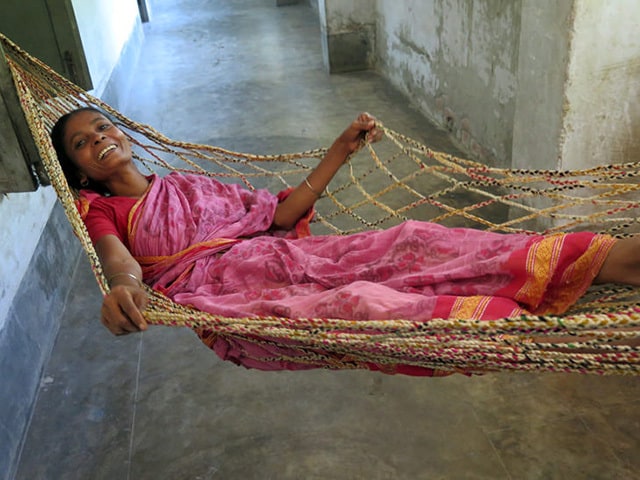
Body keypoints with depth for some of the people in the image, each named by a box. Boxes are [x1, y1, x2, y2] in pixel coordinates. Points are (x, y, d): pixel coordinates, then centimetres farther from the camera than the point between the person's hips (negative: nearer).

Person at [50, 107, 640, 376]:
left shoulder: (188, 183, 29)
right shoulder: (101, 211, 18)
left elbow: (280, 211, 24)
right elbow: (119, 261, -6)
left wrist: (342, 149, 21)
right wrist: (121, 288, -32)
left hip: (283, 255, 5)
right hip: (225, 295, -5)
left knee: (414, 239, -19)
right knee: (361, 302, -34)